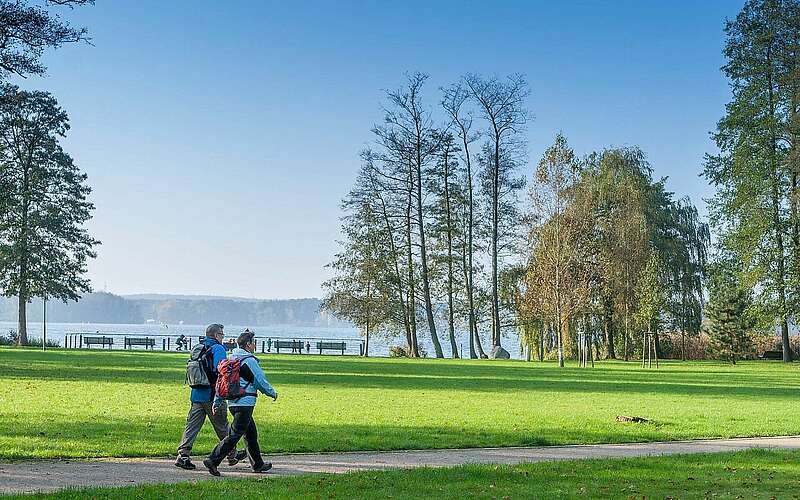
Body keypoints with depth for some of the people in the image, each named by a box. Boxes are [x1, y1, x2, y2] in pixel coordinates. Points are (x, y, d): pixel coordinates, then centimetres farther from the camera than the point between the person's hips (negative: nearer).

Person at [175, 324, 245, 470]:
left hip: (196, 394, 6)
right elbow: (219, 371, -19)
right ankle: (232, 455, 20)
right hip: (212, 395, -6)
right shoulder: (218, 348, -9)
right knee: (222, 426, 7)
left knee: (192, 425, 3)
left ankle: (183, 455, -6)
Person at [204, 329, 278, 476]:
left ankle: (258, 464, 27)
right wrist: (273, 393, 8)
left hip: (233, 403, 9)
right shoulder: (249, 361, -13)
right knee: (234, 435, -8)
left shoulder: (231, 359, 12)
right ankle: (213, 460, -14)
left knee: (251, 433, 18)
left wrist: (217, 402, 15)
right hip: (245, 403, -9)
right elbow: (261, 381, -8)